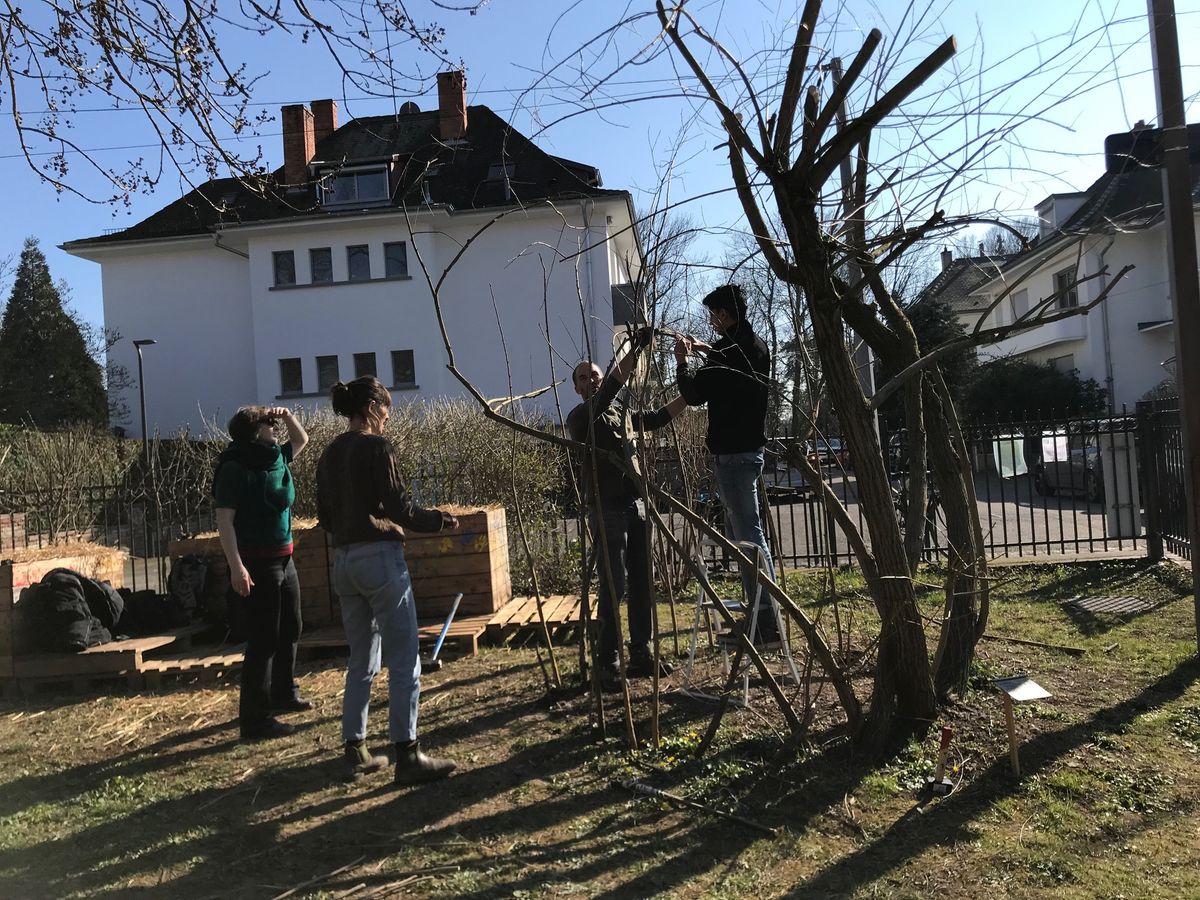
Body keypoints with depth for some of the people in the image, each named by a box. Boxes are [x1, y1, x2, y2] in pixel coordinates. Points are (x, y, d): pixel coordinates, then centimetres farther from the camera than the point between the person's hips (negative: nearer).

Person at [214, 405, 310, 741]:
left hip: (285, 559, 9)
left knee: (289, 630, 19)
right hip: (258, 562, -9)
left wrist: (287, 415, 8)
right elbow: (224, 520, -19)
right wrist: (236, 567, -26)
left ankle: (283, 694, 35)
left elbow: (301, 439, 27)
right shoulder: (235, 467, -14)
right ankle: (254, 717, 2)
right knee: (263, 640, -6)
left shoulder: (276, 458, 8)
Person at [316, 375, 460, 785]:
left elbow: (325, 514, 16)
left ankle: (355, 752, 22)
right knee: (404, 660, -1)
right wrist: (440, 519, 0)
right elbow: (400, 507, -14)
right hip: (380, 557, -8)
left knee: (362, 660, 16)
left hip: (343, 561, 8)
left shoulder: (330, 452, 12)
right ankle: (408, 756, 1)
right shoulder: (376, 446, -10)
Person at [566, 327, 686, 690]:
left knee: (642, 584, 8)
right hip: (607, 511, -7)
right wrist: (635, 349, -26)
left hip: (636, 506, 7)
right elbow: (608, 390, -19)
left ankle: (641, 654, 18)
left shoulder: (623, 414, 20)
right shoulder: (581, 416, -3)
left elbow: (660, 417, 24)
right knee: (613, 588, -9)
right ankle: (608, 663, -2)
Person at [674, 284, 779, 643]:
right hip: (749, 448, 10)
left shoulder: (729, 349, -15)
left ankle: (765, 625, -4)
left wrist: (682, 362, -3)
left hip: (732, 453, -10)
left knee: (747, 536, -8)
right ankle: (763, 615, 22)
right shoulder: (755, 345, 13)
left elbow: (695, 395, -14)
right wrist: (704, 352, 17)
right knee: (748, 535, 15)